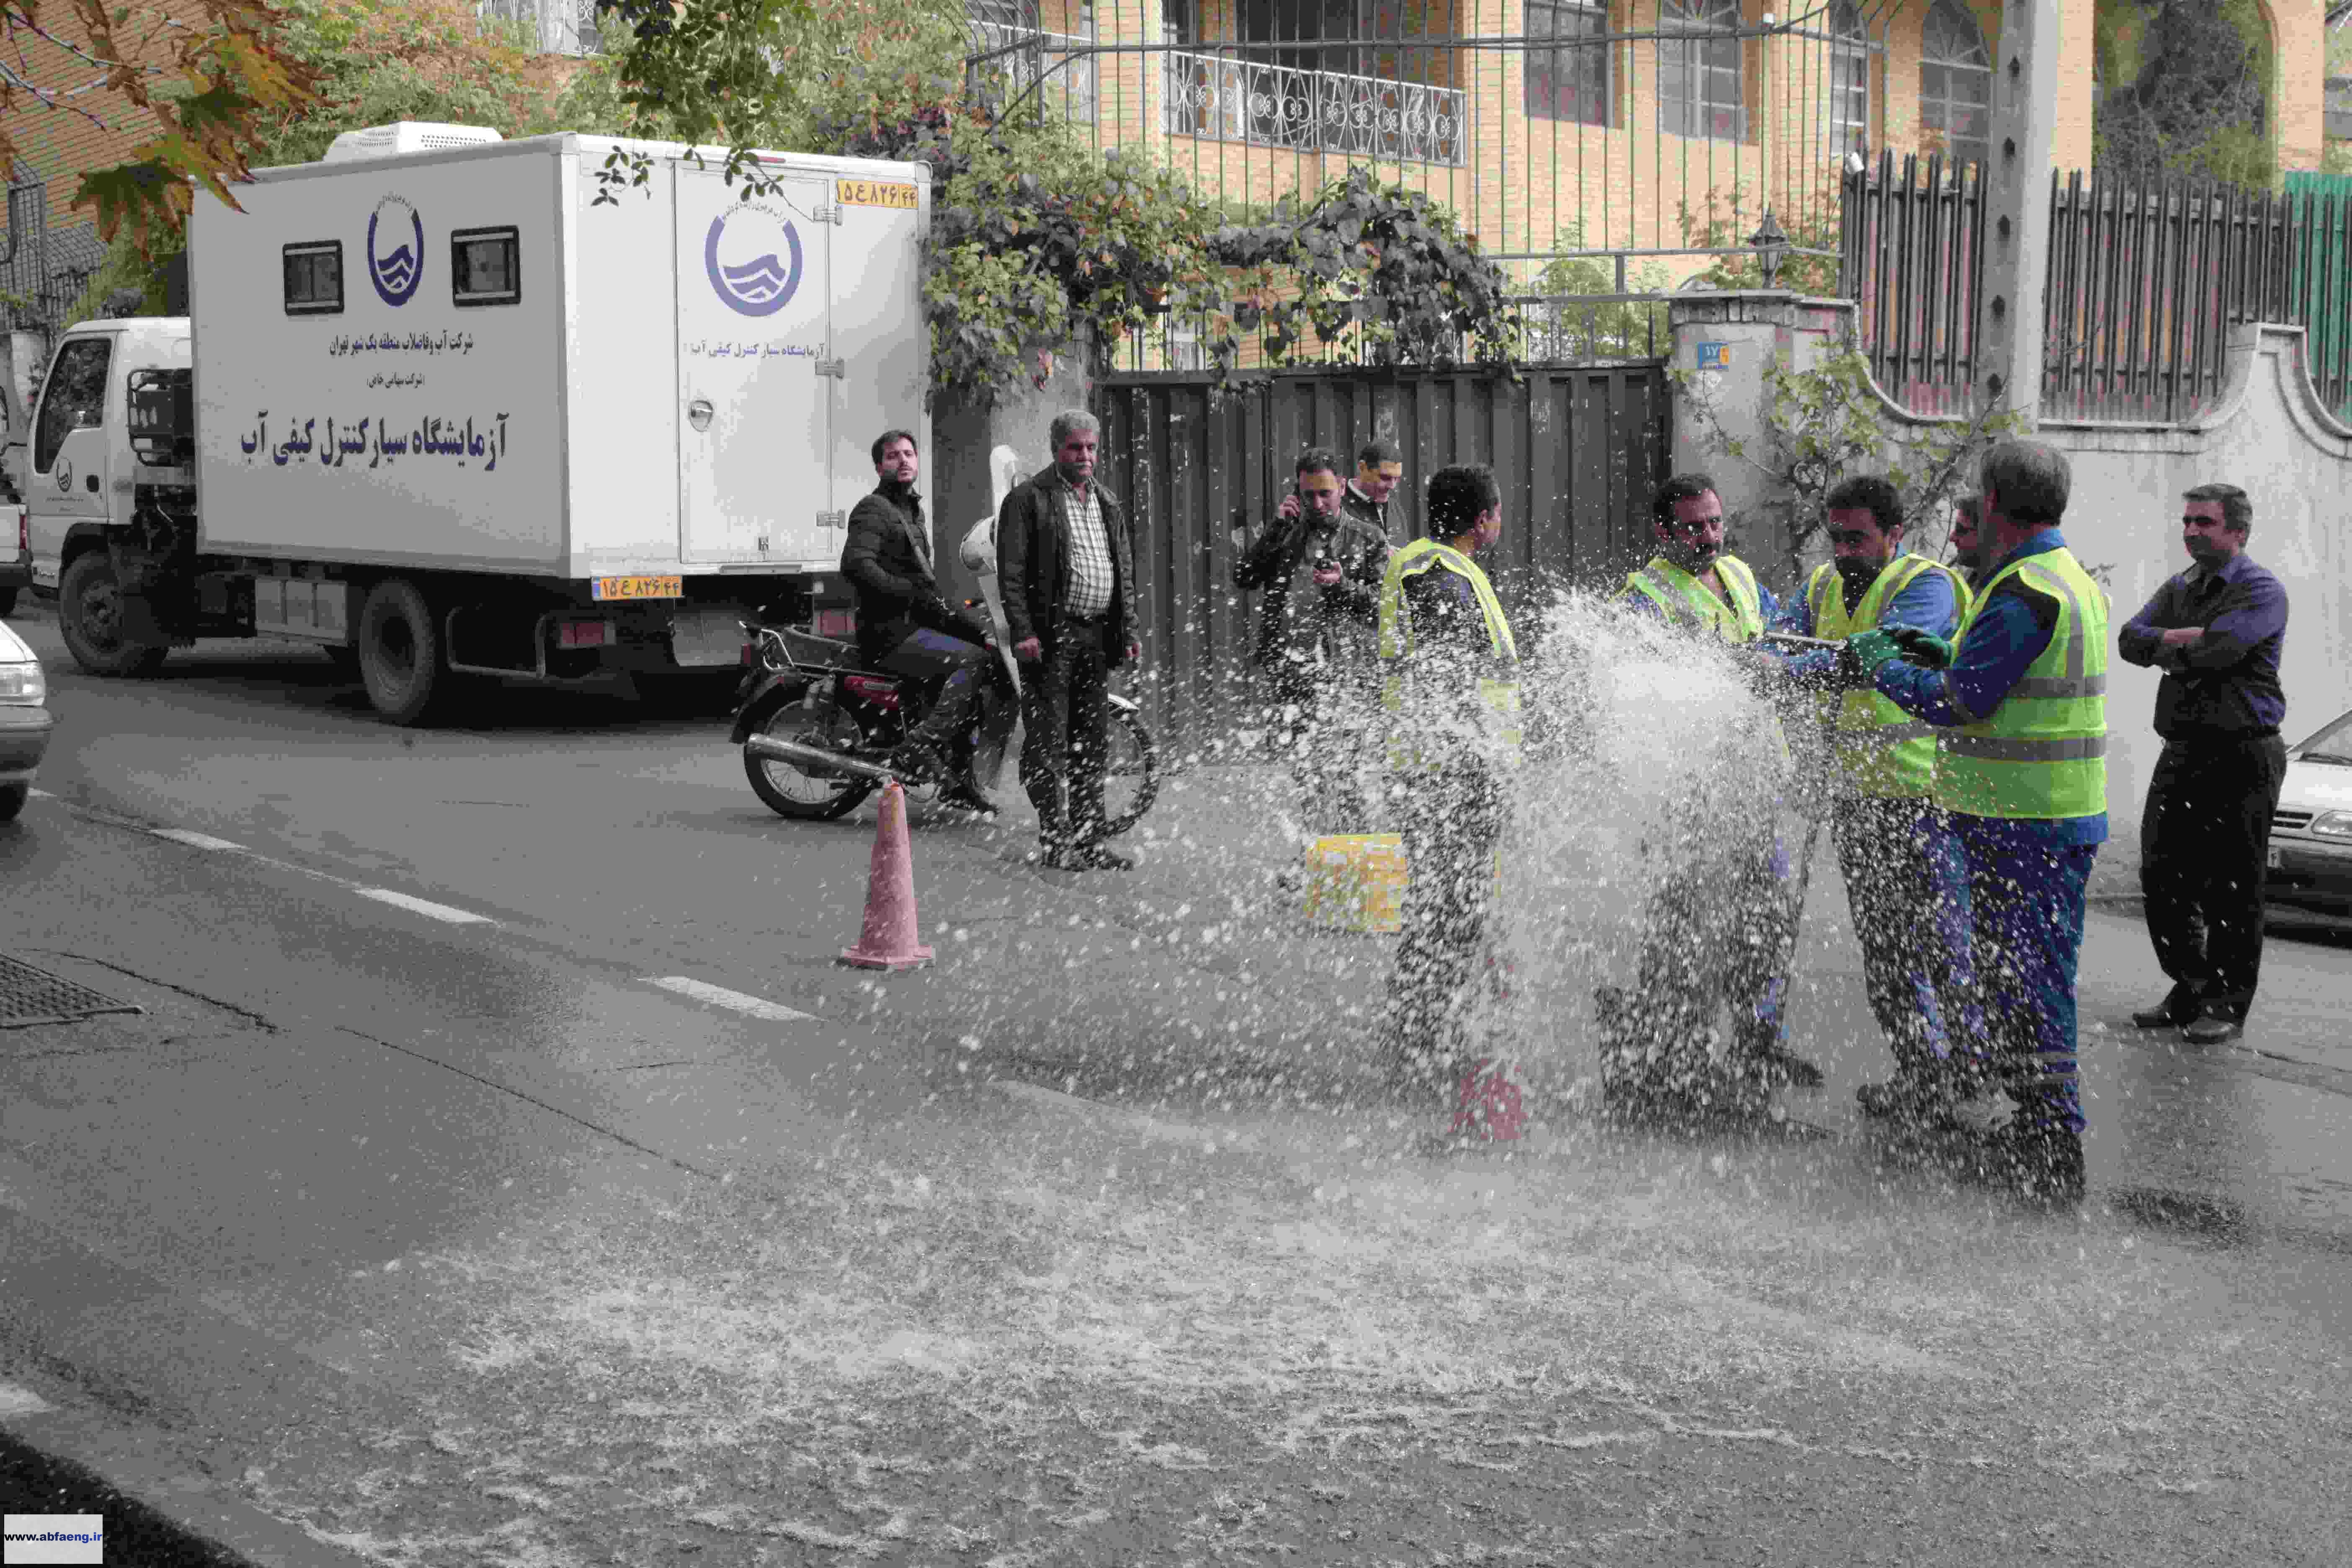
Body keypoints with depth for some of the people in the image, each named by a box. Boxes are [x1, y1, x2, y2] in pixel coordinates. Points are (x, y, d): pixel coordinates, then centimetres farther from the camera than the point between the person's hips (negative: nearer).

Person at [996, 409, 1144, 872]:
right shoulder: (1028, 498, -2)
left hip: (1098, 637, 6)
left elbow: (1125, 574, 21)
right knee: (1049, 741, -5)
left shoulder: (1108, 504, 18)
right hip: (1051, 636, -6)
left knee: (1092, 744, 9)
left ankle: (1089, 840, 14)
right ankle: (1054, 841, -1)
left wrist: (1129, 632, 12)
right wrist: (1022, 631, -17)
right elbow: (1011, 572, -8)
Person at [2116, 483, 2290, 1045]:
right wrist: (2187, 639, -13)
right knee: (2163, 877, 8)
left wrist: (2167, 648, -5)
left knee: (2232, 888, -2)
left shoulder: (2262, 591, -6)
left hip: (2242, 755, -7)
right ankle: (2190, 991, 20)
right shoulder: (2180, 589, 17)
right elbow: (2130, 640, 3)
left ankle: (2227, 1004, 8)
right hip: (2183, 751, 7)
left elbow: (2221, 650, -23)